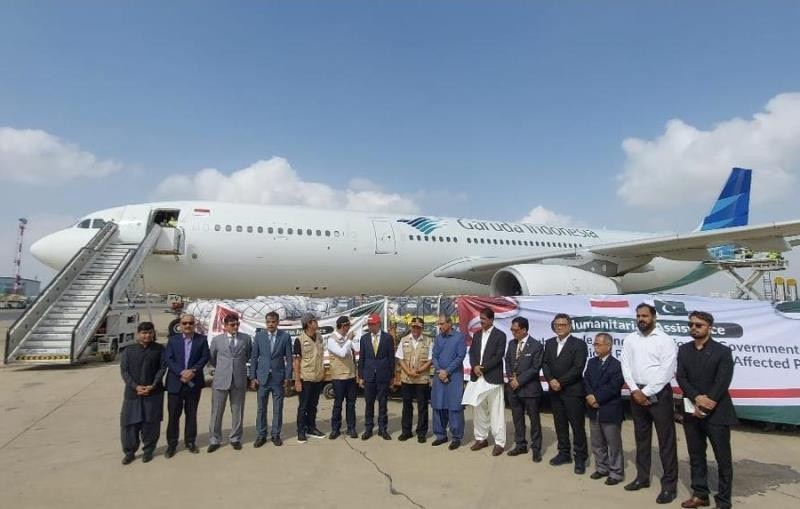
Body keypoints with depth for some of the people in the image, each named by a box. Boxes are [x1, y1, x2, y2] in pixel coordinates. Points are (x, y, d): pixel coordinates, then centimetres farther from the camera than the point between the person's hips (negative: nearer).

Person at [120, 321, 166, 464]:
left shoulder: (159, 349, 2)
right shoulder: (128, 350, 4)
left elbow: (162, 368, -2)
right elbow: (124, 371, 0)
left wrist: (152, 386, -13)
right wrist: (136, 386, -13)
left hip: (153, 392, -1)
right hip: (132, 392, 1)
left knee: (151, 422, 4)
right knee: (129, 422, 3)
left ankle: (148, 450, 19)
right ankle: (130, 452, 18)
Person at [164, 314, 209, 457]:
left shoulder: (202, 339, 3)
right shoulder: (173, 339, 4)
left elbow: (205, 357, -3)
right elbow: (169, 359, -4)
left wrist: (193, 371, -17)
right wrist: (181, 373, -17)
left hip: (194, 383, 0)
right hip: (175, 382, 0)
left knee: (191, 414, 10)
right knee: (173, 415, 3)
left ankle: (190, 441, 22)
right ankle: (172, 444, 15)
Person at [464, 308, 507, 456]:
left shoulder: (500, 335, -5)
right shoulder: (477, 335, 13)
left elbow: (498, 356, -11)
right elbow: (471, 353, 9)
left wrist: (483, 368, -15)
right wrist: (475, 367, -9)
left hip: (493, 378, -6)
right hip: (477, 378, 6)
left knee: (496, 411, -2)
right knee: (478, 410, 12)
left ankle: (499, 442, 5)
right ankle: (481, 438, 24)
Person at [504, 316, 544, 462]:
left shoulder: (536, 346, -11)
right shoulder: (511, 344, 7)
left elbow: (535, 368, -14)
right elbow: (507, 362, 14)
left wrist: (519, 380, -15)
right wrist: (511, 377, -3)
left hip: (529, 389, -6)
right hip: (513, 388, 6)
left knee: (534, 420, 5)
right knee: (517, 418, 14)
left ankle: (536, 449, 16)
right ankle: (520, 445, 28)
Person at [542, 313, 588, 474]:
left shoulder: (579, 344, -8)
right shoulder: (549, 343, 10)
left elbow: (578, 368, -15)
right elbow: (545, 364, 7)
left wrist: (560, 382, -16)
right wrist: (551, 380, -10)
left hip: (573, 391, -5)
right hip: (555, 391, 5)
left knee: (577, 426, 2)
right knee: (560, 424, 13)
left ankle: (580, 458, 12)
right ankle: (564, 453, 25)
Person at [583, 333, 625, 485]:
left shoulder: (617, 365, -12)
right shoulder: (591, 362, 10)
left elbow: (613, 387, -19)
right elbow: (586, 381, 4)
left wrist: (596, 398, -17)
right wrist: (590, 396, -12)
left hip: (610, 411, -7)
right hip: (594, 410, 7)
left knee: (614, 444, 5)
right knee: (597, 443, 17)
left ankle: (616, 473, 17)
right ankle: (602, 468, 31)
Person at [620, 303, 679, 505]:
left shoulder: (665, 340, -8)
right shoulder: (630, 339, 6)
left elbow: (666, 371, -14)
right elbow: (626, 366, 3)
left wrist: (646, 393, -13)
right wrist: (635, 391, -8)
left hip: (658, 394, -5)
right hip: (637, 394, 5)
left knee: (666, 440, 1)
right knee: (641, 438, 15)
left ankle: (669, 484, 11)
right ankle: (642, 477, 28)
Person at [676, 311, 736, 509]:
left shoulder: (722, 351, -4)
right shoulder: (683, 350, 8)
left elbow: (722, 383, -11)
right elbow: (681, 378, 0)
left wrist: (704, 407, -14)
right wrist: (696, 398, -16)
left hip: (716, 413, -4)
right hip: (692, 412, 4)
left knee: (723, 459, 4)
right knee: (696, 456, 12)